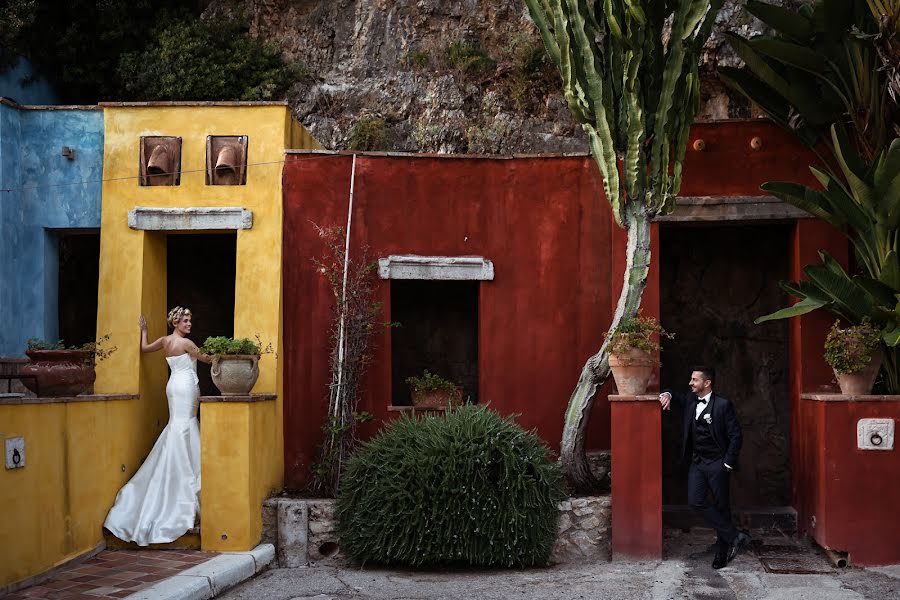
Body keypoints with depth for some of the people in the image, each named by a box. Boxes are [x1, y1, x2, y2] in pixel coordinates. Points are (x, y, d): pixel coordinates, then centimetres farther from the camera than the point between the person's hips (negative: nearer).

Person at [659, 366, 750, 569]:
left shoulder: (723, 405, -11)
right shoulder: (690, 399, 7)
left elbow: (735, 435, -10)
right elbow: (675, 395, 26)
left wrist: (728, 464, -11)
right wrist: (667, 394, 1)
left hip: (717, 464, -6)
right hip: (697, 462, 6)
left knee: (721, 506, 2)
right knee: (696, 501, -7)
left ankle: (722, 553, 12)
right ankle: (734, 537, -1)